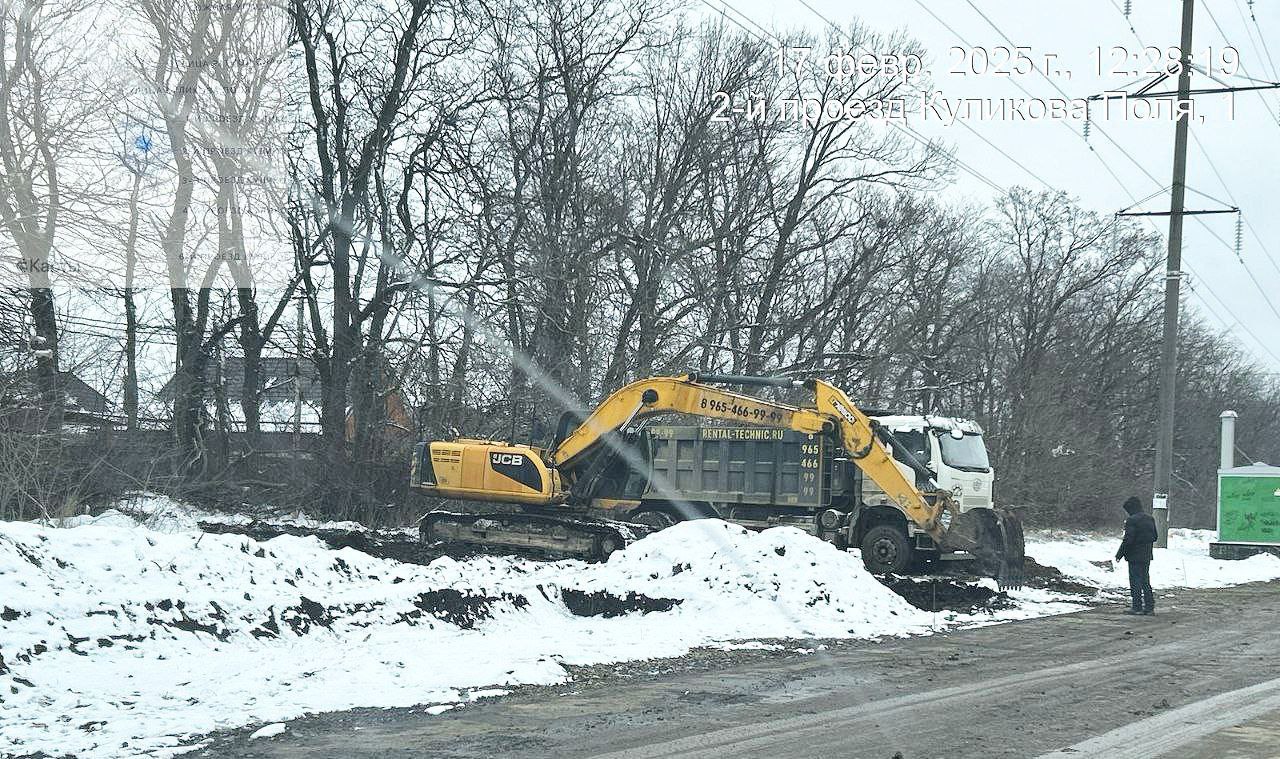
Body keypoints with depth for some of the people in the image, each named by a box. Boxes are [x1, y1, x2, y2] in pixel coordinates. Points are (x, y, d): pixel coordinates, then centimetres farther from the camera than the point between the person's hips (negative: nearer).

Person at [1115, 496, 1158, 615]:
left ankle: (1137, 607, -1)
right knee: (1145, 581, 13)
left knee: (1135, 581, -2)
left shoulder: (1132, 520, -16)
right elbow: (1154, 537, 15)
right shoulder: (1150, 518, 9)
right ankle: (1150, 607, 13)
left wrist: (1120, 554, -10)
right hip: (1147, 556, 8)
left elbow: (1128, 540, -19)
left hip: (1135, 556, -8)